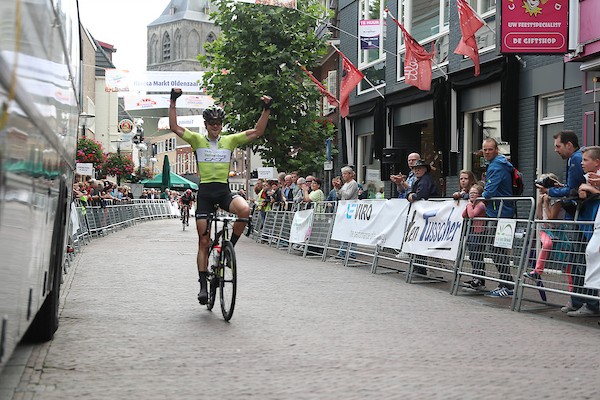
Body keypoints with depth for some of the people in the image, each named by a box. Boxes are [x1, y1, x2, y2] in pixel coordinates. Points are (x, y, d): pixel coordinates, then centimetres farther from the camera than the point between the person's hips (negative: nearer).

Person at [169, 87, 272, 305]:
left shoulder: (230, 140, 10)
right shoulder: (197, 140, 7)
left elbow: (257, 132, 8)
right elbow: (174, 127, -1)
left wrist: (266, 109, -1)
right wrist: (173, 102, -7)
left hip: (224, 190, 1)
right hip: (205, 191, -1)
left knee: (244, 209, -34)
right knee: (204, 241, 0)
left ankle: (229, 246, -10)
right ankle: (203, 285, 7)